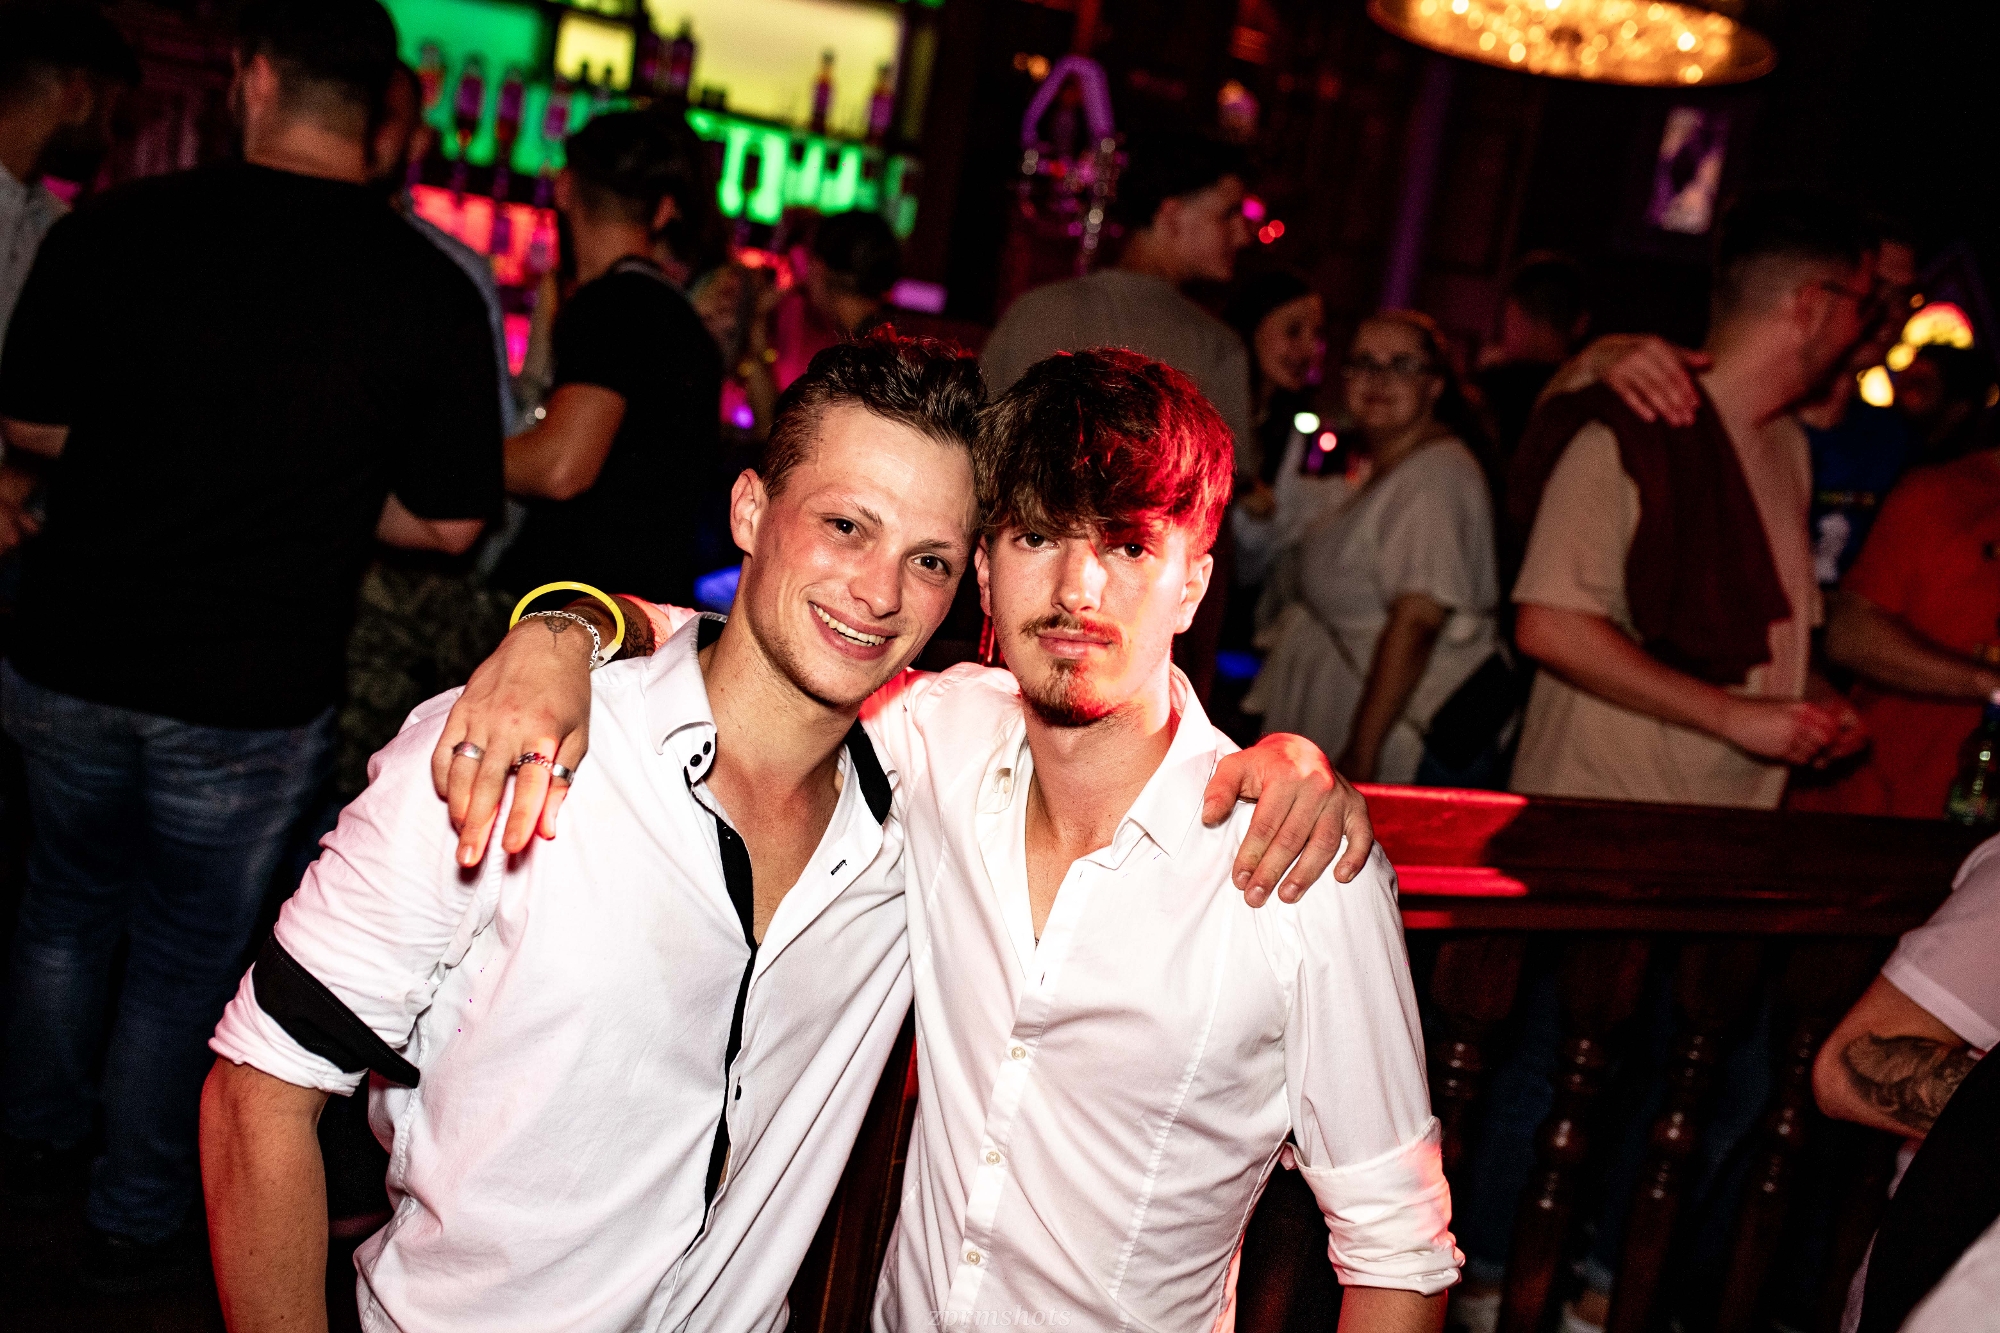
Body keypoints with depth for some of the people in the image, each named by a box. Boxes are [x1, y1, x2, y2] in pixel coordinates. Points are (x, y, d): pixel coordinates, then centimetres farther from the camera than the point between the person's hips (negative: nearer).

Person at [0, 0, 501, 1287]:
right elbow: (448, 522, -7)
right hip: (250, 699, -1)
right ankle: (136, 1218, 33)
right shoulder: (433, 290, -12)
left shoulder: (112, 228, -8)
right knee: (187, 957, 17)